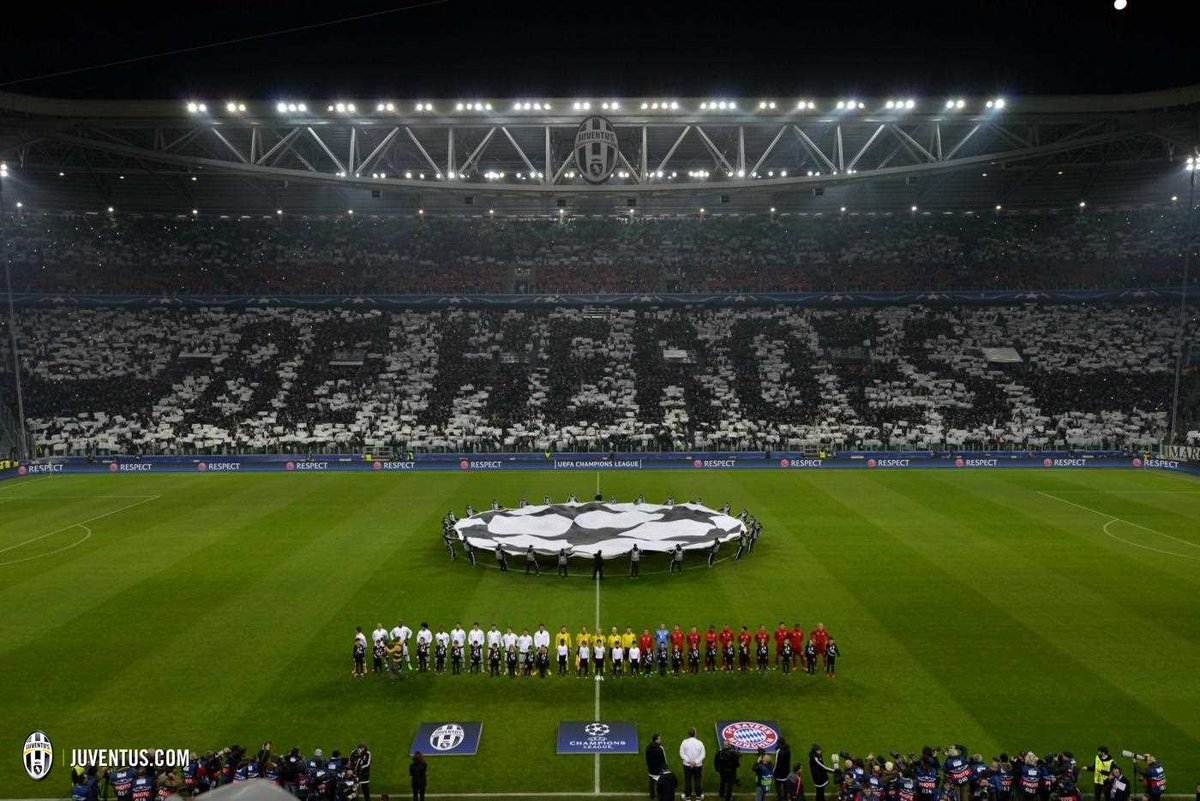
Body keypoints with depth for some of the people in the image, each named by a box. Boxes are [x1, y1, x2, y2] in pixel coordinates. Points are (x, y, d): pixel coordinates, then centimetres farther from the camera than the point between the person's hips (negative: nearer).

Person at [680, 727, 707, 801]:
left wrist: (689, 761, -13)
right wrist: (695, 762, -13)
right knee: (698, 780, 16)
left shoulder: (684, 742, -12)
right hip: (698, 765, 0)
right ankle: (698, 795, 24)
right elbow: (702, 755, -11)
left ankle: (687, 795, 24)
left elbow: (682, 753, -12)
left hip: (687, 765, 0)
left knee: (687, 780, 14)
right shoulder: (699, 743, -12)